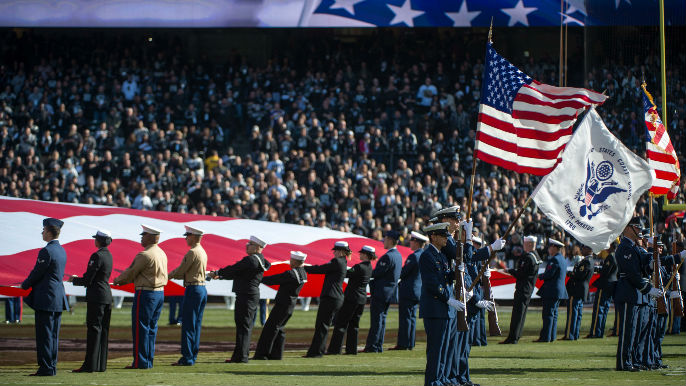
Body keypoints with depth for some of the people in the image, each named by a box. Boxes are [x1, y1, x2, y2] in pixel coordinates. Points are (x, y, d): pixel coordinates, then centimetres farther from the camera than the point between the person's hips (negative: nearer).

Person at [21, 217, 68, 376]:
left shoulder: (46, 251, -16)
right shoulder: (61, 251, 12)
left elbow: (36, 273, -12)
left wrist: (24, 285, 6)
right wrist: (29, 284, 17)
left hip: (45, 299, -9)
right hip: (58, 297, 9)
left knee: (44, 335, -6)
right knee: (53, 335, 11)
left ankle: (46, 368, -6)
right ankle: (52, 366, 14)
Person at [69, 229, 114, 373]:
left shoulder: (97, 256, -16)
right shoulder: (108, 255, 12)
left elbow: (88, 280, -16)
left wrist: (74, 280, 3)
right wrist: (78, 279, 17)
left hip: (96, 297, -9)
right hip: (107, 296, 9)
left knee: (94, 330, -7)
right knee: (103, 331, 10)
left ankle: (90, 365, -7)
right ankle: (101, 364, 13)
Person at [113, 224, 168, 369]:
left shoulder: (144, 255, -17)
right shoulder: (162, 254, 11)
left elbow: (131, 273, -10)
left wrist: (118, 280, 11)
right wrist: (124, 280, 20)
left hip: (146, 293, -9)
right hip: (160, 292, 9)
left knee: (140, 329, -3)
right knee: (151, 328, 13)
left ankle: (140, 362, -2)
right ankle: (149, 361, 15)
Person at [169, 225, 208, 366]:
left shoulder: (192, 252, -15)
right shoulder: (203, 252, 15)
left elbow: (181, 270, -11)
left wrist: (168, 275, 7)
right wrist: (173, 275, 17)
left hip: (193, 290, -9)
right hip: (202, 289, 9)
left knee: (188, 325, -6)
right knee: (197, 325, 11)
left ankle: (187, 358, -7)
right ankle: (193, 356, 14)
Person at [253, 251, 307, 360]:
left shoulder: (290, 274, -20)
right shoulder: (303, 274, 8)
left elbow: (273, 280, -14)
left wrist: (260, 279, -1)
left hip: (283, 305, -9)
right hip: (291, 305, 9)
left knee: (270, 328, -6)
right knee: (279, 329, 15)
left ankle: (261, 354, -6)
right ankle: (276, 354, 15)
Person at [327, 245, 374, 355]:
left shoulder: (359, 267, -18)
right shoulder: (369, 267, 8)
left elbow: (345, 274, -21)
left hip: (351, 298, -8)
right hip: (362, 298, 8)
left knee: (341, 323, -4)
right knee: (354, 324, 14)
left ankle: (334, 349, -5)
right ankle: (352, 349, 13)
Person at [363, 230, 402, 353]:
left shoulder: (388, 256, -20)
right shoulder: (398, 255, 11)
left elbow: (377, 273, -19)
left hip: (381, 291, -9)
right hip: (389, 292, 9)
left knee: (376, 320, -6)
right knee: (381, 319, 13)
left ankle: (372, 346, -5)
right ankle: (378, 346, 16)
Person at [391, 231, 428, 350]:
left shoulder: (414, 256, -18)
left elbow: (403, 272, -17)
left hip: (408, 290, -9)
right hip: (418, 290, 9)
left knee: (405, 317, -5)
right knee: (412, 317, 13)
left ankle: (403, 344, -4)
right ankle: (410, 344, 15)